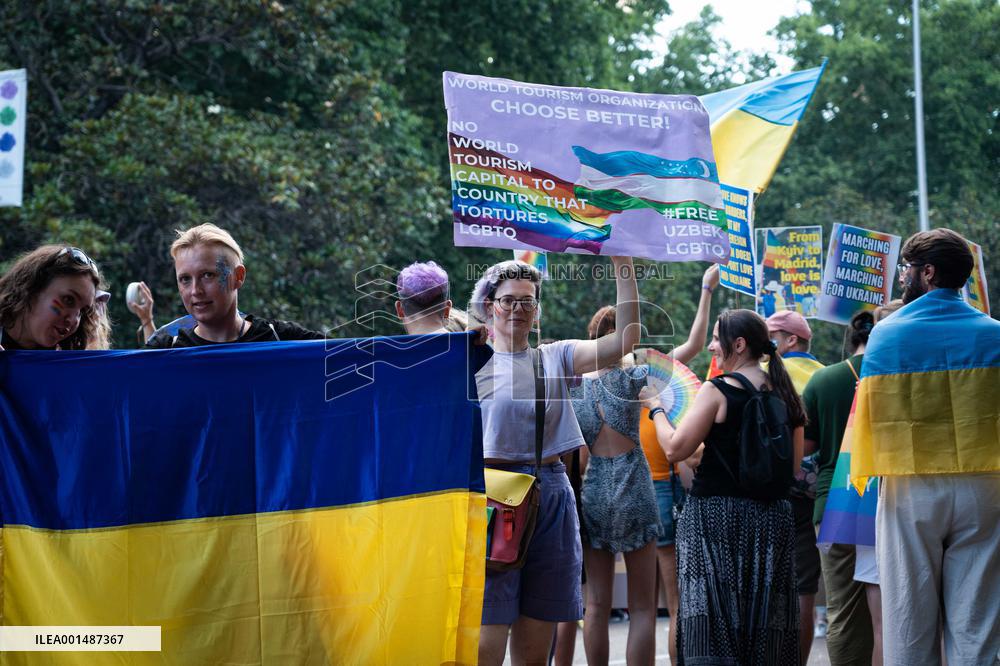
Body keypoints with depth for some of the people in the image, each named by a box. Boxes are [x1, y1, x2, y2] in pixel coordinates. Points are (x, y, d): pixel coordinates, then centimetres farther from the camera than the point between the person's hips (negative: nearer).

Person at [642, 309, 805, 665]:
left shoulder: (717, 390, -11)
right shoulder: (785, 394, 7)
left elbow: (675, 449, -10)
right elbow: (794, 466, 12)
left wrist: (655, 407, 5)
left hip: (717, 514, -6)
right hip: (772, 517, 6)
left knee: (710, 619, -4)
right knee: (765, 621, 11)